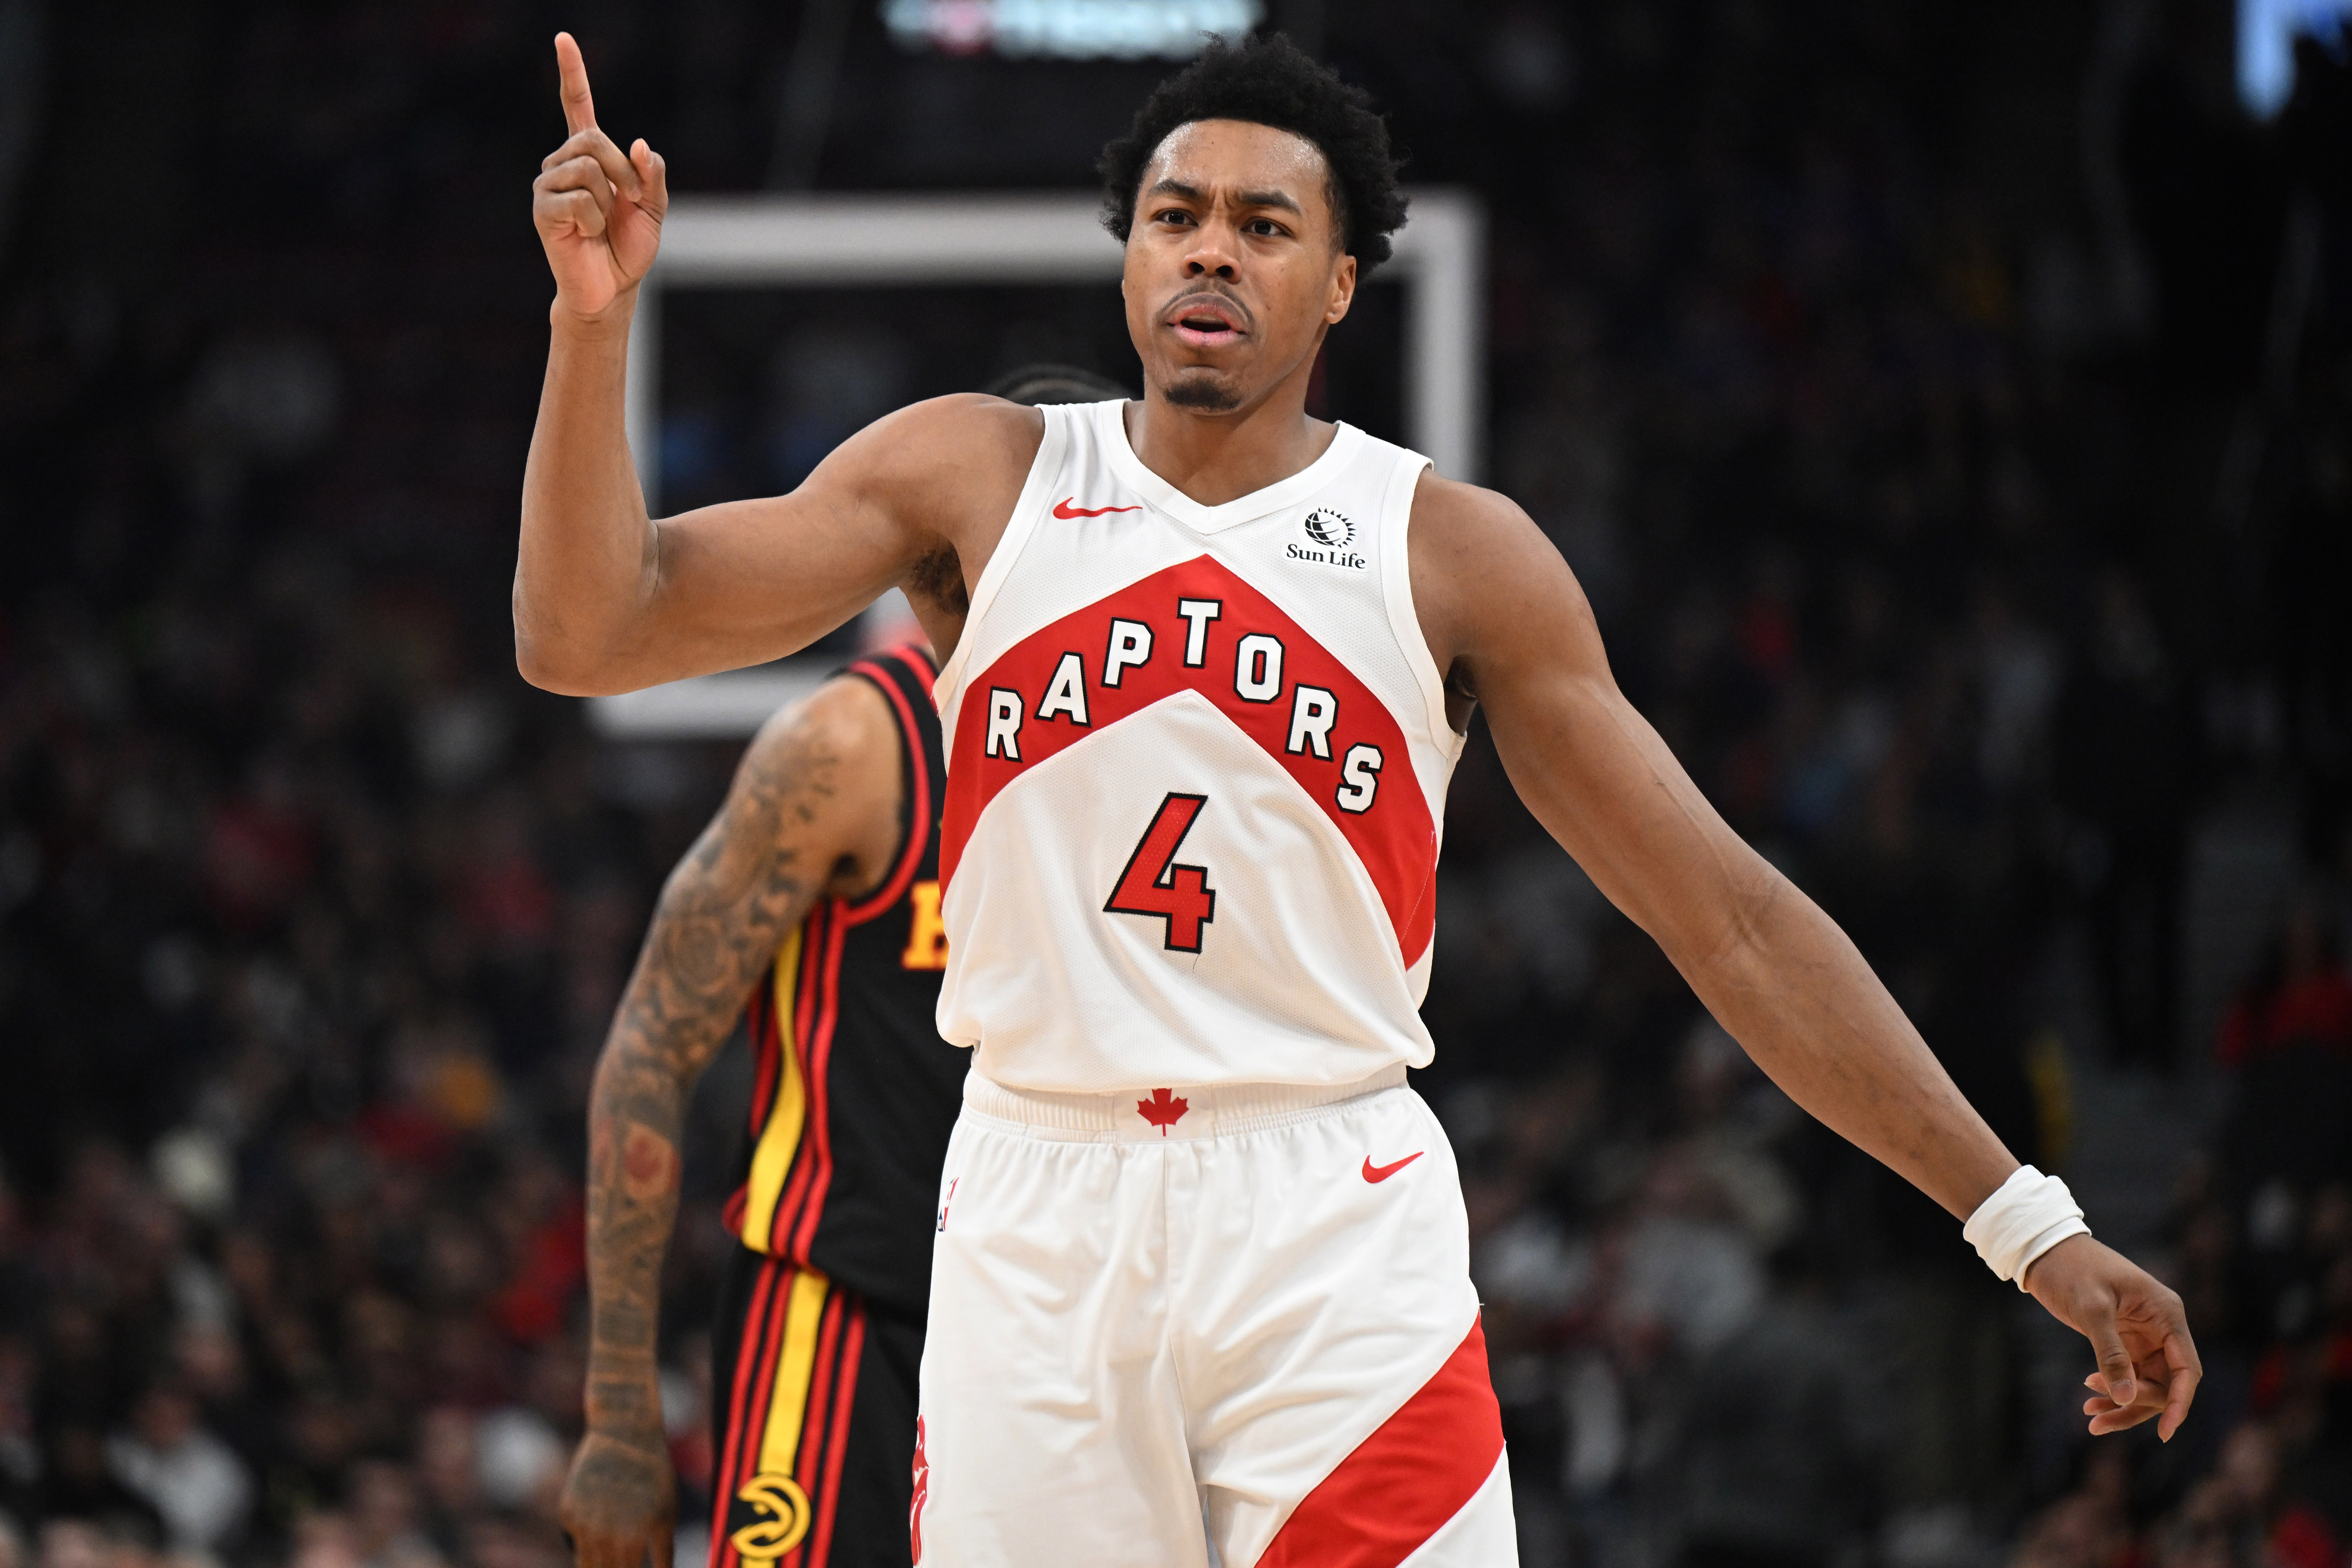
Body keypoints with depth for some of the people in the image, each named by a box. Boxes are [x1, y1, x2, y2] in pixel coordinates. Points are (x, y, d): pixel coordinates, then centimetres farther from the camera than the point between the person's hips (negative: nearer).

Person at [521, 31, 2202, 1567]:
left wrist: (2025, 1220, -2)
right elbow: (588, 633, 1)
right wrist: (597, 317, -13)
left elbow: (1731, 916, 2)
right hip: (1038, 1225, 1)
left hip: (1338, 1234, -1)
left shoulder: (1452, 555, 2)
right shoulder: (976, 478, 5)